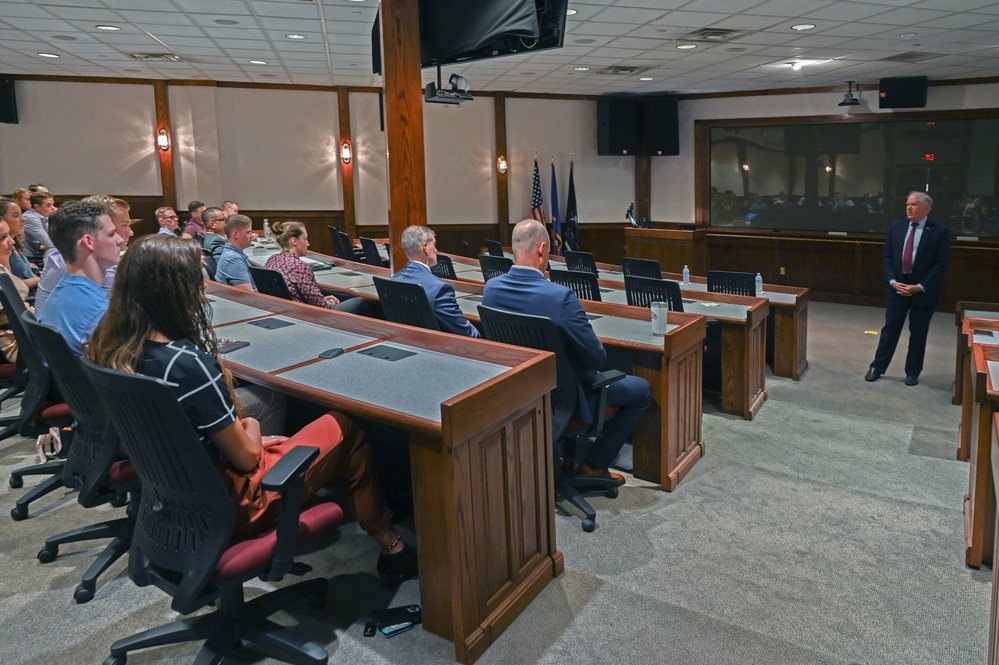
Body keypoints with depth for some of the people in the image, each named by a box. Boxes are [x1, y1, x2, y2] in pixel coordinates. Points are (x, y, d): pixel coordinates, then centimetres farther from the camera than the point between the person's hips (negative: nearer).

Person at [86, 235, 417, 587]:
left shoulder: (109, 346, -7)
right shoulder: (188, 364, -33)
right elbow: (246, 457, -19)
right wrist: (251, 427, -1)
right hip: (228, 504, -8)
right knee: (345, 427, 6)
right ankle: (390, 546, 23)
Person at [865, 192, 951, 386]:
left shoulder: (940, 231, -6)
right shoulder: (896, 227, 4)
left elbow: (941, 264, -9)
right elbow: (887, 256, 4)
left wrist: (920, 286, -16)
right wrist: (892, 281, -9)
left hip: (923, 290, -2)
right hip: (898, 286, 2)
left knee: (918, 333, 8)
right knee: (890, 328, 7)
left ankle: (912, 372, 19)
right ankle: (877, 367, 15)